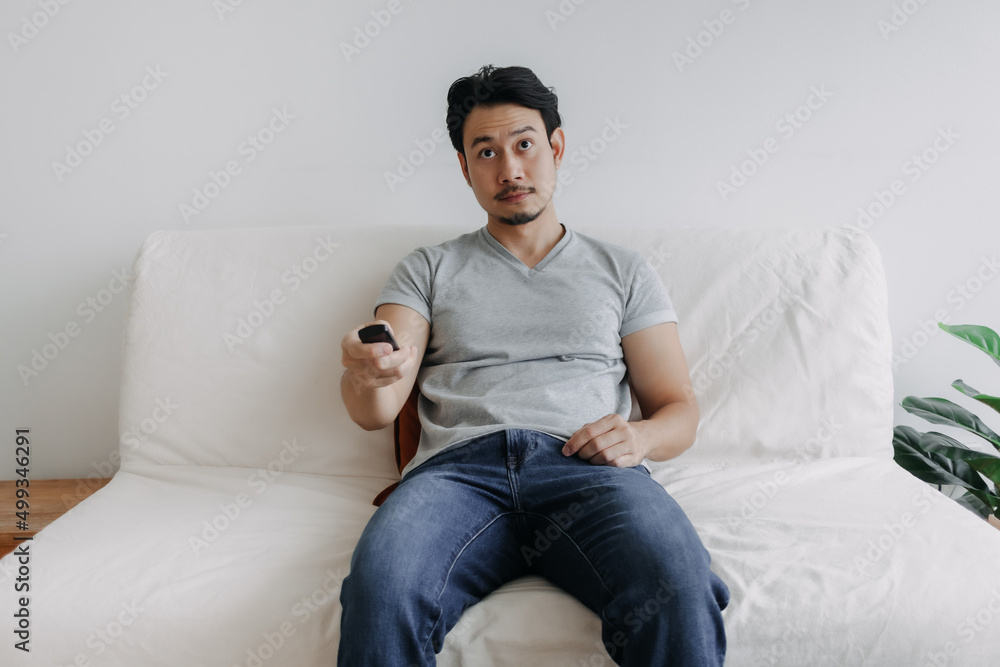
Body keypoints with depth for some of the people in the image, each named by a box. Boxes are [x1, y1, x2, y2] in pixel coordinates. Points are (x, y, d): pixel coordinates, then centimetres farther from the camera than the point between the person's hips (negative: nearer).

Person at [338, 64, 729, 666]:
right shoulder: (428, 270, 22)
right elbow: (375, 412, 9)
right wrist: (367, 374, -16)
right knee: (381, 589, -33)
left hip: (589, 467, 1)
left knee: (681, 594, -33)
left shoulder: (624, 271, 24)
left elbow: (680, 409, 19)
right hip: (461, 465, 0)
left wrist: (640, 437, -5)